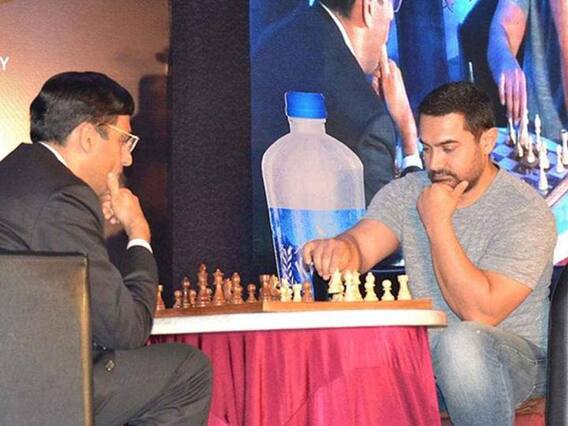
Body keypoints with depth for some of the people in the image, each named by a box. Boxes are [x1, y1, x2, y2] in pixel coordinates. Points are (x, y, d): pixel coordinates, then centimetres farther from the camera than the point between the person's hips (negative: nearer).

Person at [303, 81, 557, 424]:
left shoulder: (525, 210, -14)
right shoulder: (405, 193, 3)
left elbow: (480, 312, -23)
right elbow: (361, 246, -12)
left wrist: (437, 221, -20)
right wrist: (340, 249, -36)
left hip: (513, 357, -4)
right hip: (423, 351, 4)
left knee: (462, 342, -37)